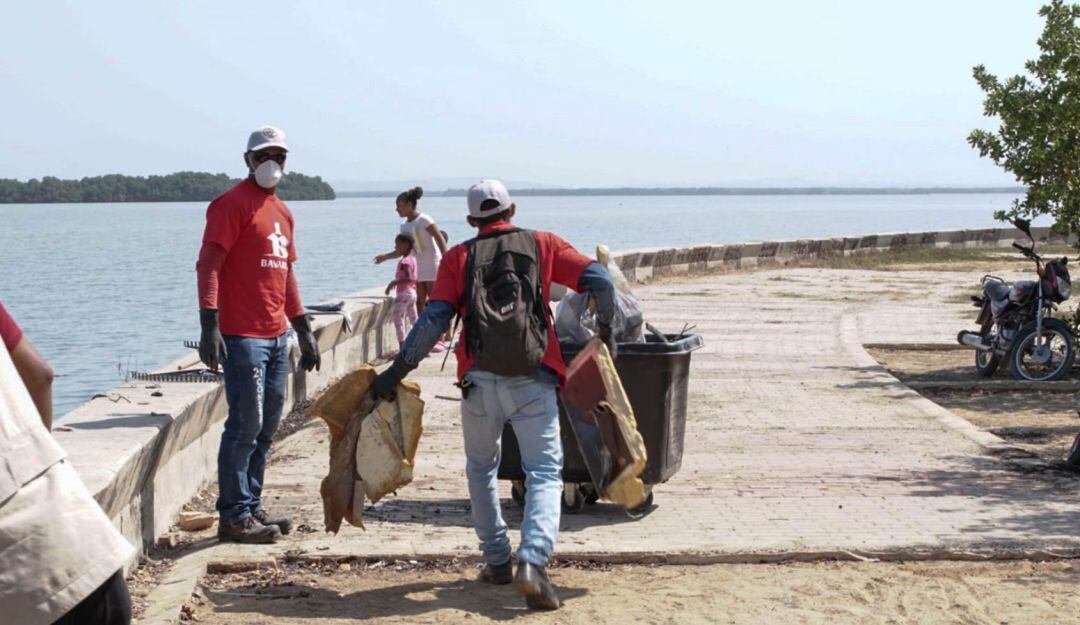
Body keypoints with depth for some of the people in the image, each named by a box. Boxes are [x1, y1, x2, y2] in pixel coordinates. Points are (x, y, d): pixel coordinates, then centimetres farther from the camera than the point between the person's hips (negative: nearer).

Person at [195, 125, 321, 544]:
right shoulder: (233, 204, -6)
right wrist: (209, 325, -23)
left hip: (277, 337, 8)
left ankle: (252, 507, 20)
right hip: (242, 336, -8)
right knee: (245, 426, -7)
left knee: (267, 428, 11)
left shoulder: (281, 211, 19)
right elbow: (208, 265, -14)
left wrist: (304, 330, 23)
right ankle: (234, 517, 0)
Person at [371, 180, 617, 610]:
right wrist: (605, 330, 17)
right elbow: (599, 281, 3)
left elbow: (434, 320, -1)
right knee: (545, 472, 1)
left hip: (479, 381, 1)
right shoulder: (542, 244, 12)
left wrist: (396, 371, 0)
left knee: (481, 469, 22)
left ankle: (497, 560, 25)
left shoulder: (458, 257, 11)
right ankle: (533, 562, -19)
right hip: (533, 381, -1)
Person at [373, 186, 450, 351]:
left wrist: (445, 259, -25)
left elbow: (440, 238, -15)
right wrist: (385, 257, 8)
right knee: (420, 303, 5)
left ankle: (439, 339, -2)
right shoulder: (404, 226, 10)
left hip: (433, 265, -8)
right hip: (420, 268, 8)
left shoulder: (423, 220, -12)